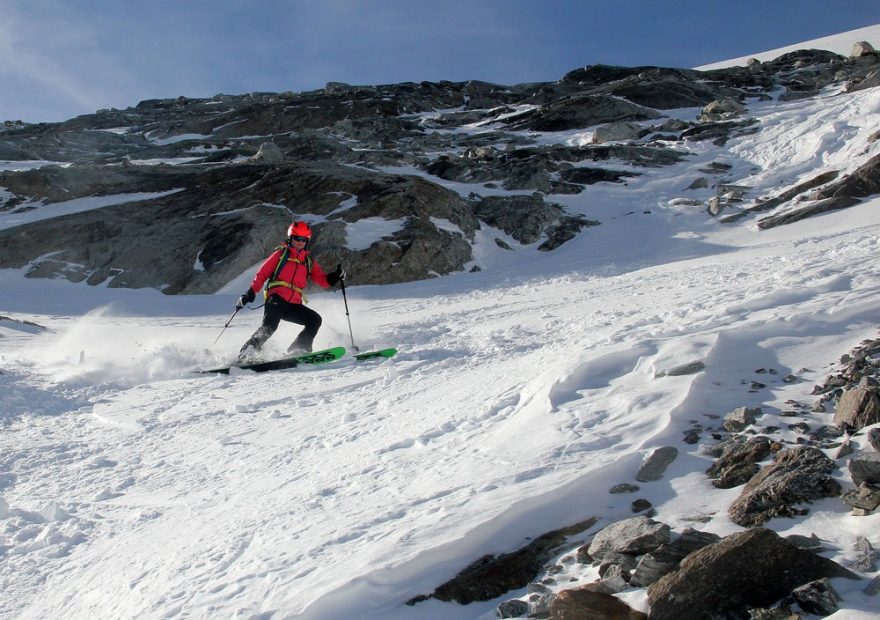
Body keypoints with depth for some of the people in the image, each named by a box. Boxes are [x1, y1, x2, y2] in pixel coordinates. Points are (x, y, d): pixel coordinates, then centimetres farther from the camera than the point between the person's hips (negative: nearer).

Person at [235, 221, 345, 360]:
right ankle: (248, 351, -18)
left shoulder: (309, 261, 21)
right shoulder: (281, 254, 11)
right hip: (276, 299, -4)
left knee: (315, 320, -11)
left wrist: (334, 277, -8)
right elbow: (262, 274, 7)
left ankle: (298, 350, -10)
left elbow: (322, 280, 13)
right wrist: (250, 293, -3)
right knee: (269, 326, -25)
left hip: (294, 305, 4)